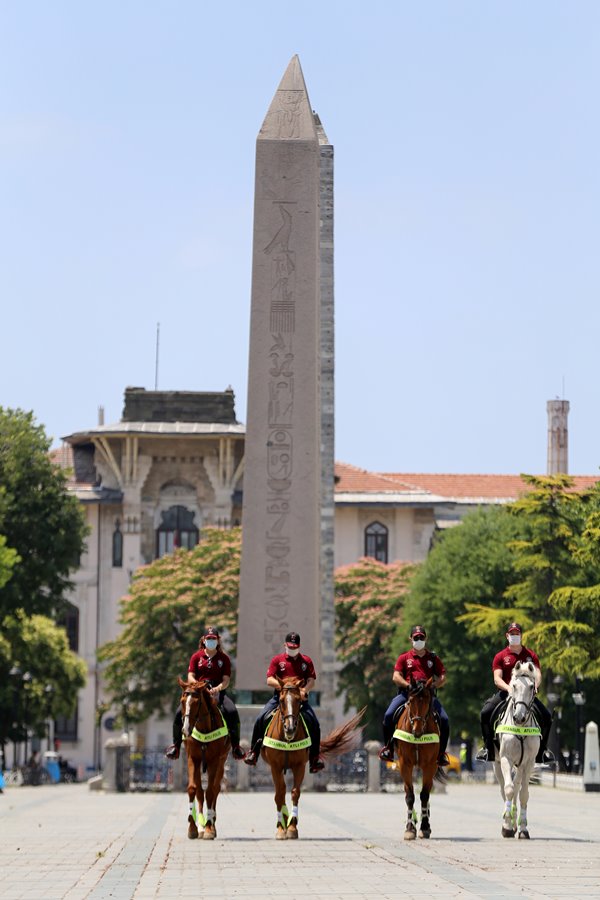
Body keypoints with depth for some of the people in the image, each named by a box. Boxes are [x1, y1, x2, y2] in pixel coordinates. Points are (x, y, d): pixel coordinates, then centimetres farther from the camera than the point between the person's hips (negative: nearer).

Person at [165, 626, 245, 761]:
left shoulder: (224, 658, 7)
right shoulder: (196, 656, 9)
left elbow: (226, 680, -1)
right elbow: (190, 677, 1)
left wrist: (218, 688, -23)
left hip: (218, 691, -1)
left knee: (232, 712, -28)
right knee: (180, 713, -21)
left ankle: (236, 746, -17)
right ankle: (175, 746, -4)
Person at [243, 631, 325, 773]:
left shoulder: (306, 661, 8)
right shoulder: (277, 660, 5)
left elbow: (311, 680, 0)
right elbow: (269, 680, -2)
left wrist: (304, 690, -20)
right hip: (280, 696, 0)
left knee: (314, 723, -17)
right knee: (261, 718, -17)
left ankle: (315, 756, -5)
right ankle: (253, 752, -3)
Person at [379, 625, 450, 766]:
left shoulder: (433, 658, 17)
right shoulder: (404, 658, 14)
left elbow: (443, 678, 11)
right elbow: (396, 677, 4)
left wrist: (433, 685, -10)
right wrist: (408, 685, -15)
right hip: (406, 693, 0)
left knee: (444, 720, -20)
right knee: (389, 715, -24)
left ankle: (441, 753, -3)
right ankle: (387, 748, -7)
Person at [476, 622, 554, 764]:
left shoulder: (530, 655, 11)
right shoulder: (500, 657, 5)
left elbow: (537, 674, 0)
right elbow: (497, 679, -6)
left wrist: (534, 686, -23)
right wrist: (509, 688, -26)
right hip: (505, 692, -1)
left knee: (546, 715, -18)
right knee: (486, 712, -26)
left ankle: (543, 748, 3)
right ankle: (488, 747, -10)